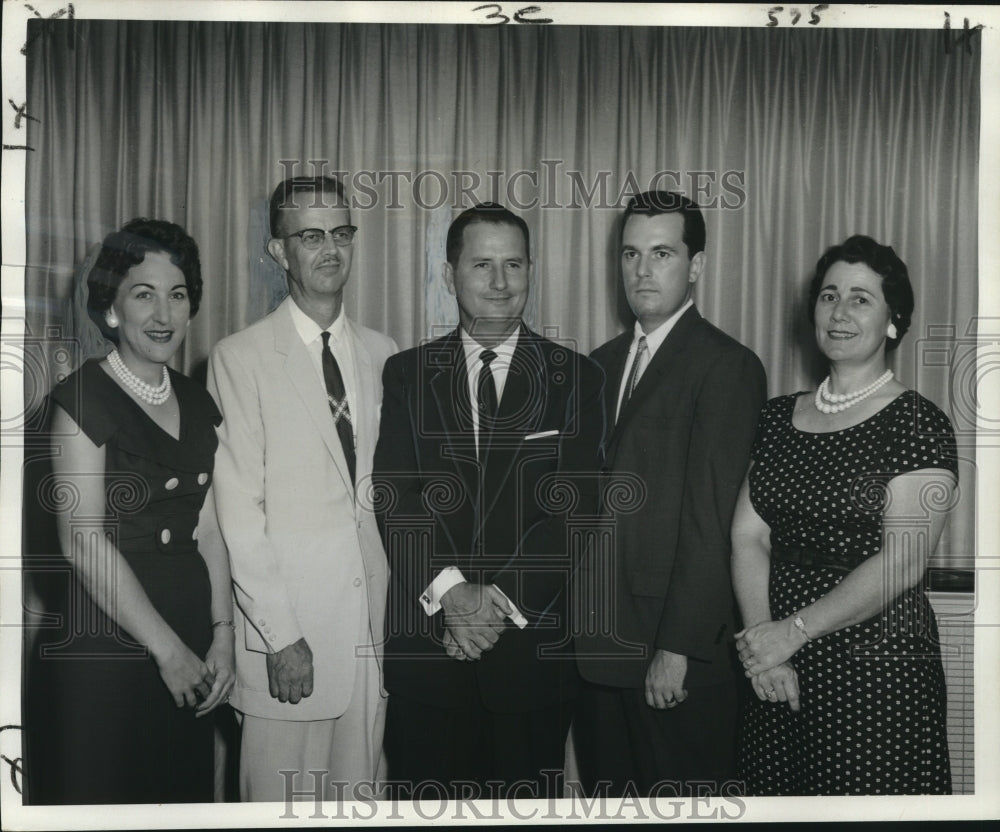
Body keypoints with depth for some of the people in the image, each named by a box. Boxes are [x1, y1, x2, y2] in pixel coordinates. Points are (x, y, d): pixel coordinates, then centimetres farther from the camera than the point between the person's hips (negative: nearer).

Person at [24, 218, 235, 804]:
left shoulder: (197, 403, 11)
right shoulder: (84, 397, -9)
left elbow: (207, 530, 8)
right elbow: (83, 540, -15)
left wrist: (222, 635, -2)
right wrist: (168, 649, -13)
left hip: (189, 651, 6)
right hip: (100, 645, -6)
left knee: (184, 792, 13)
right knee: (99, 795, 5)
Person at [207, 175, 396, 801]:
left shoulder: (382, 354, 10)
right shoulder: (240, 359, -4)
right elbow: (239, 510, -7)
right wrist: (280, 634, -11)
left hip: (372, 615, 4)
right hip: (286, 617, -4)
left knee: (361, 790, 11)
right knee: (281, 795, 4)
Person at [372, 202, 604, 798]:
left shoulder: (575, 378, 3)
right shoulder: (407, 374, 7)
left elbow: (574, 506, -4)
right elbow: (394, 498, -2)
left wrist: (502, 602, -12)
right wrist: (449, 591, -15)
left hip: (533, 645, 0)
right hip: (426, 642, 1)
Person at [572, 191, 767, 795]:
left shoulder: (727, 366, -10)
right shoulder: (602, 363, 13)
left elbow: (712, 517, -15)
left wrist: (677, 648, -17)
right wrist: (579, 620, 6)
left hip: (682, 655, -6)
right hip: (599, 644, 7)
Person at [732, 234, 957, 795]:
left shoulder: (917, 423, -7)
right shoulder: (779, 416, 9)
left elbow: (902, 563, -15)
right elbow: (748, 535, 3)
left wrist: (793, 631, -16)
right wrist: (761, 640, -10)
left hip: (877, 669, -5)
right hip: (779, 672, 5)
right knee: (774, 791, 12)